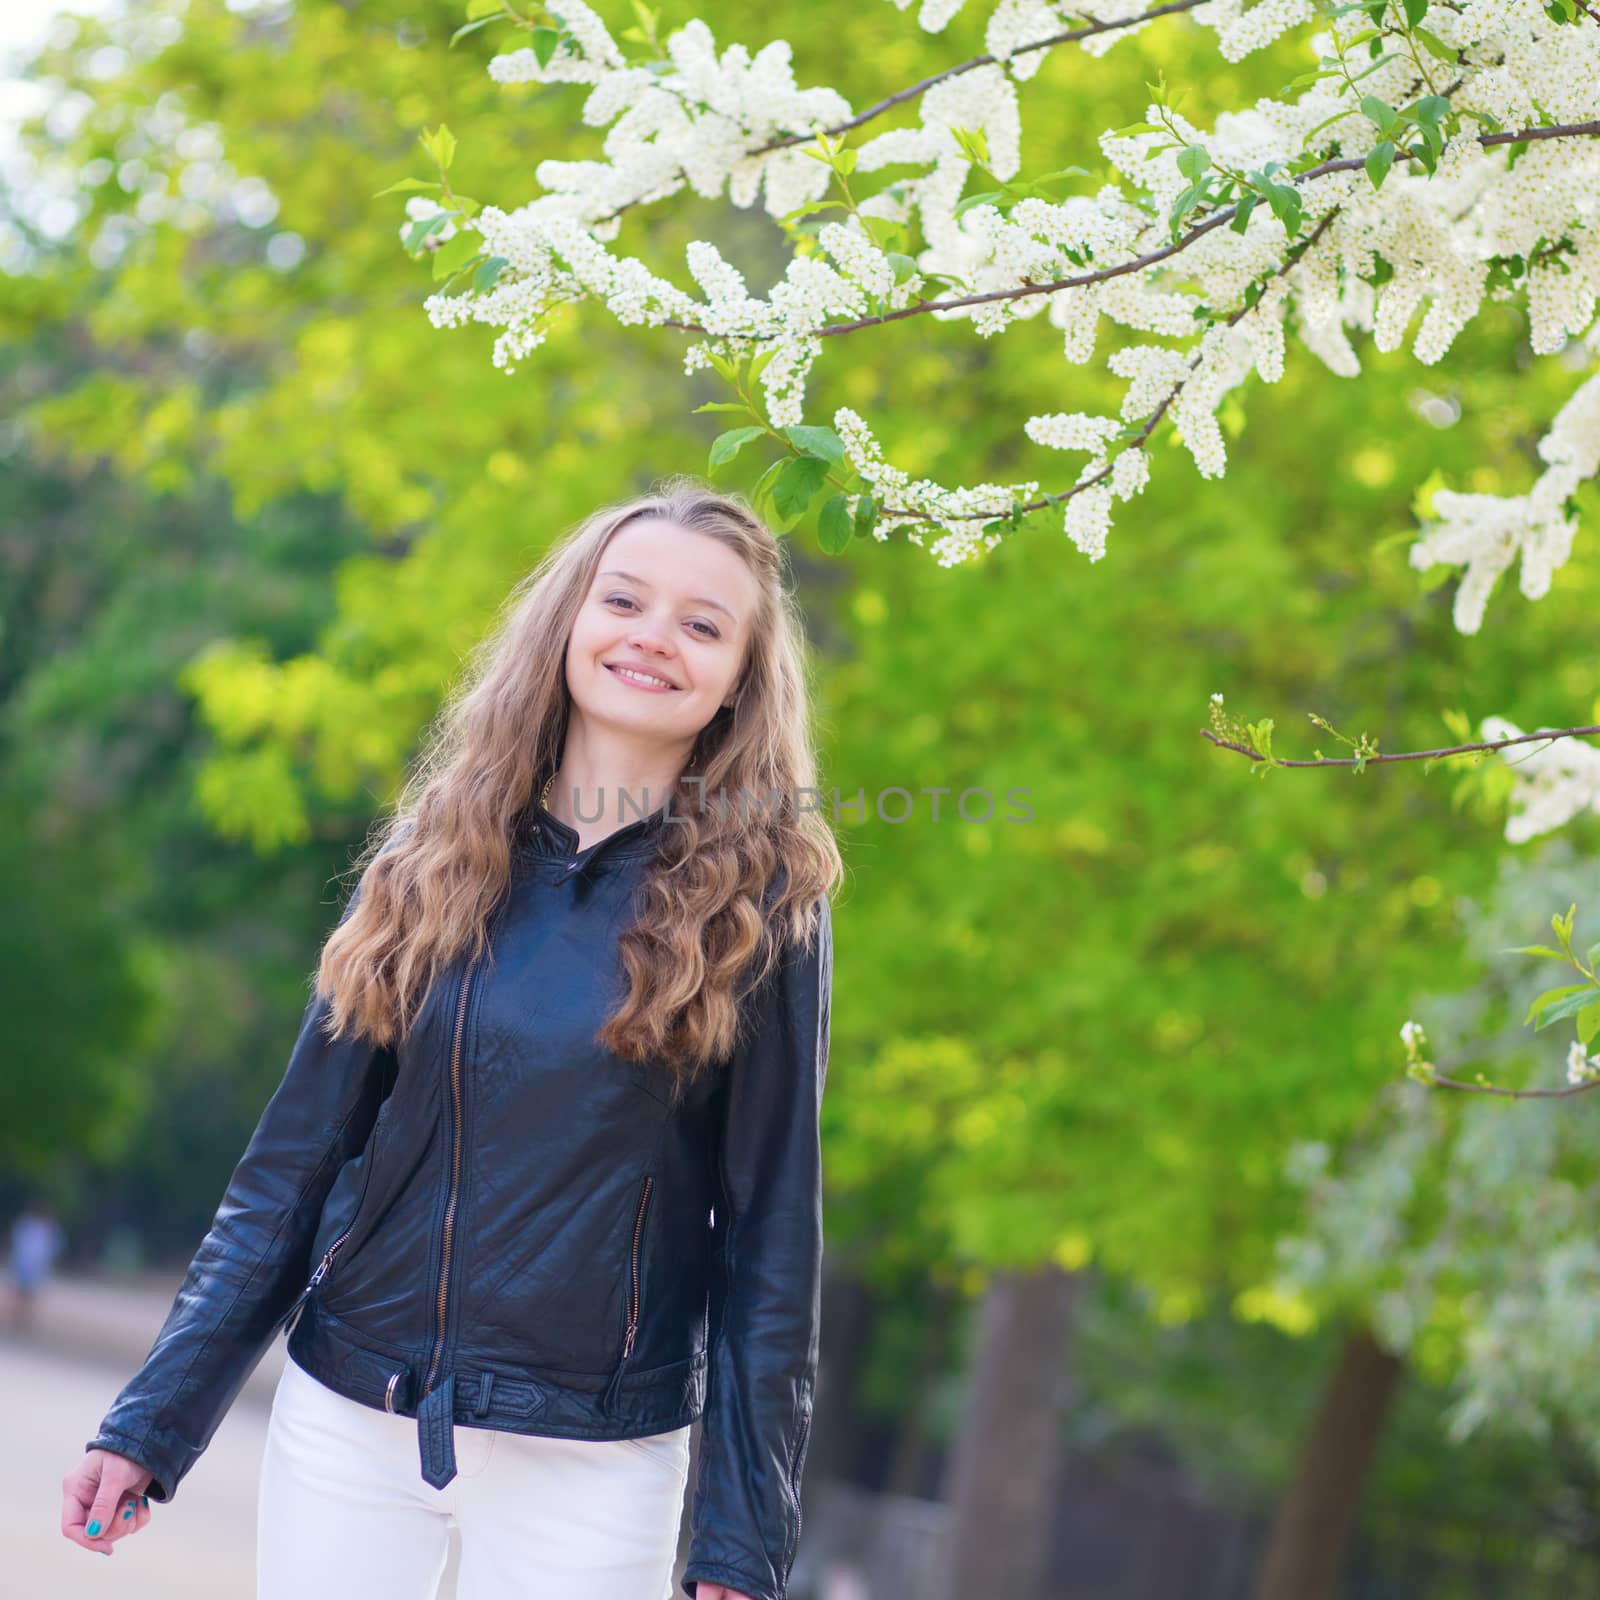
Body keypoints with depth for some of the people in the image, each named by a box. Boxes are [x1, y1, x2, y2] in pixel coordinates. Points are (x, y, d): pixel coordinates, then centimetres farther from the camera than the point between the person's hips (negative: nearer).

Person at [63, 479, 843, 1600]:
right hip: (347, 1419, 2)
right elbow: (297, 1156, 4)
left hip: (594, 1461, -2)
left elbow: (771, 1230, -4)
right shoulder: (433, 865, 2)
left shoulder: (761, 911, -5)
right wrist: (151, 1423, 0)